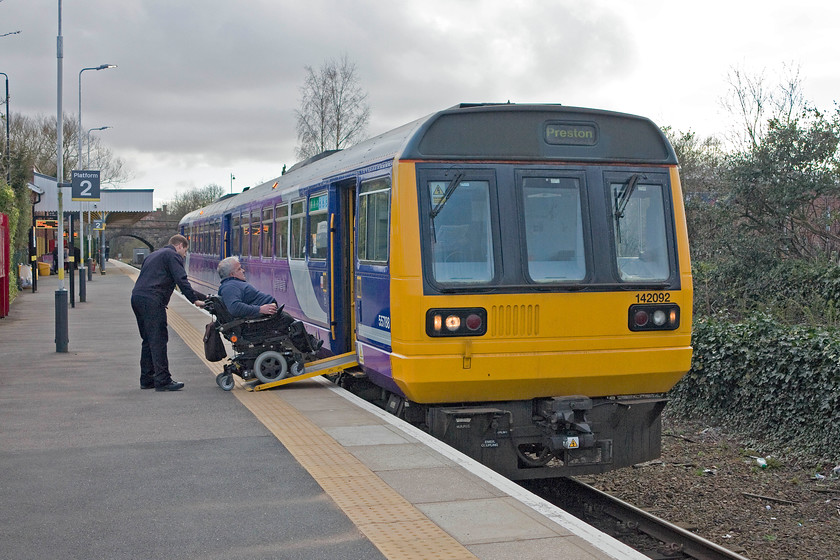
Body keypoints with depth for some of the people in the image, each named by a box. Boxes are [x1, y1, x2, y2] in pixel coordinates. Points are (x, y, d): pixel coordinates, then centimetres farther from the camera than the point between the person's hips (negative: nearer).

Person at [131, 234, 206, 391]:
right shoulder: (173, 255, 1)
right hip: (152, 300, -9)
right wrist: (194, 299, -10)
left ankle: (146, 379, 17)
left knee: (148, 340, 14)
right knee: (159, 340, -9)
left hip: (137, 297, 9)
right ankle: (162, 380, -10)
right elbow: (181, 280, -11)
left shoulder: (154, 255, 30)